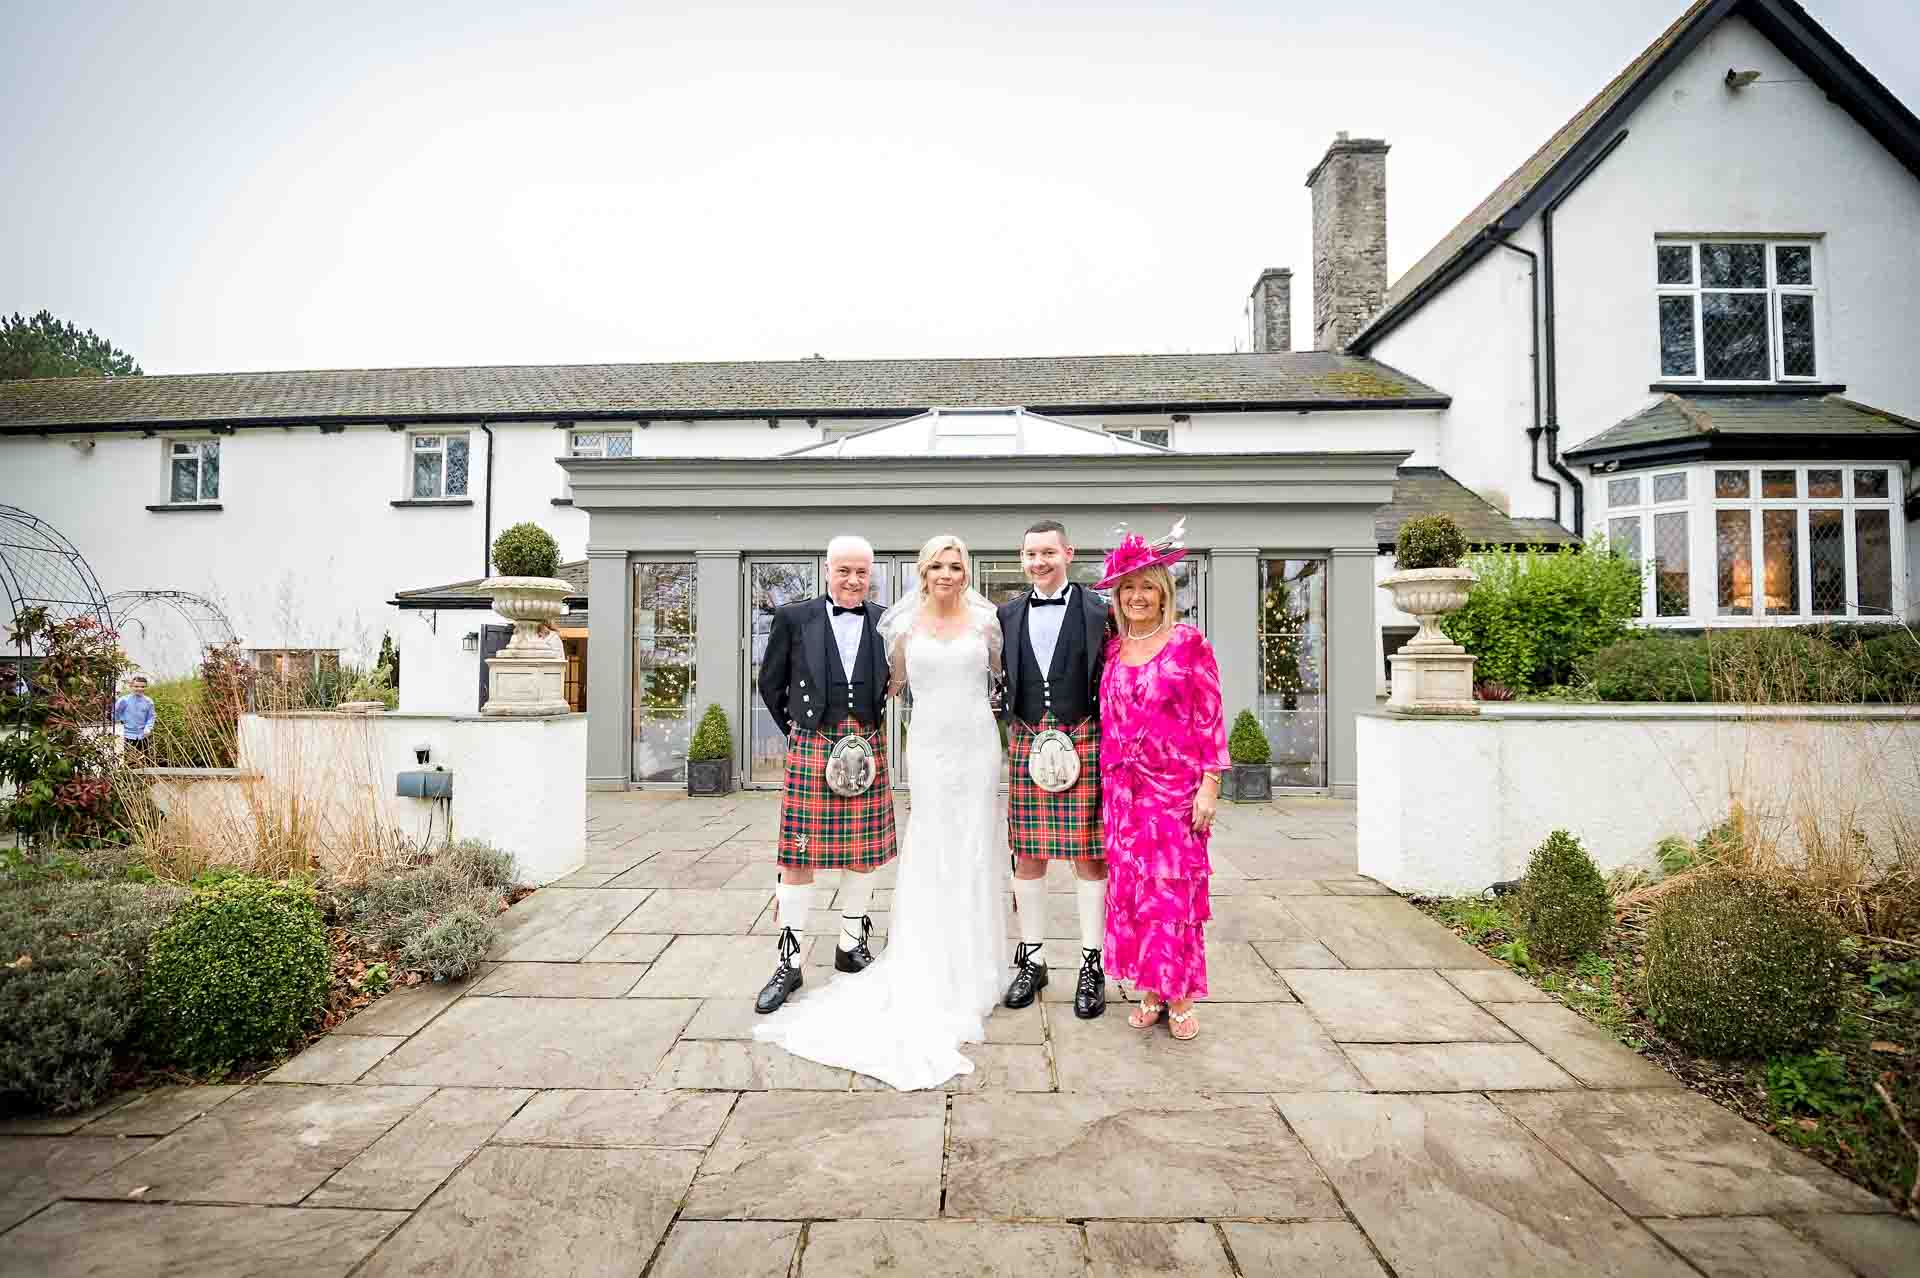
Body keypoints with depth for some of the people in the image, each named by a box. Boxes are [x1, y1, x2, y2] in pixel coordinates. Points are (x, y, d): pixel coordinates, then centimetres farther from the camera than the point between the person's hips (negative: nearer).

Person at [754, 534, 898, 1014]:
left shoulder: (887, 622, 3)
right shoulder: (794, 618, 0)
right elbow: (770, 684, 10)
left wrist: (864, 735, 6)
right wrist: (795, 731, 11)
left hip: (868, 750, 2)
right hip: (811, 750, -1)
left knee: (863, 853, 11)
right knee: (798, 857, 1)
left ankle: (851, 947, 30)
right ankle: (790, 962, 16)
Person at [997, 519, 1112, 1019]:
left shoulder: (1098, 611, -2)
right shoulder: (1007, 614, 8)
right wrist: (1005, 714, 0)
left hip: (1083, 742, -3)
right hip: (1026, 743, 3)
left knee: (1089, 856, 4)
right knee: (1027, 856, 10)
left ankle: (1092, 966, 18)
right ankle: (1032, 959, 25)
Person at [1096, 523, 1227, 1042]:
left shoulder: (1189, 643, -4)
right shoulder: (1113, 650, 8)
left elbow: (1210, 717, -6)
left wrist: (1209, 785, -10)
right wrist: (1108, 783, 9)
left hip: (1176, 786, -4)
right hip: (1124, 788, 4)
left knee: (1174, 887, 1)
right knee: (1130, 887, 7)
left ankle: (1180, 998, 17)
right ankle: (1150, 992, 21)